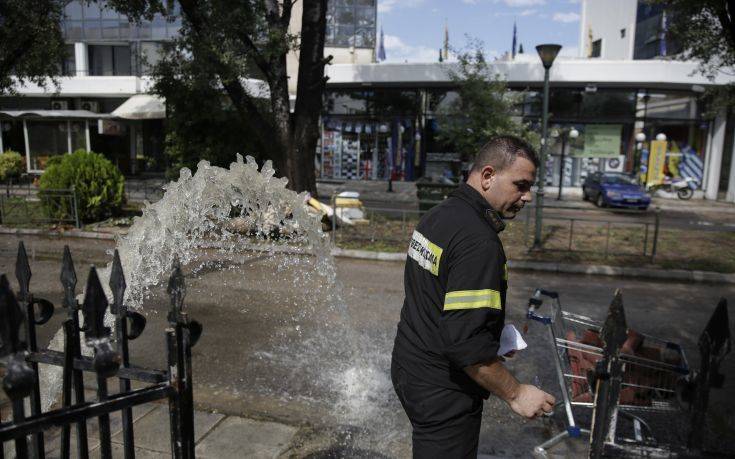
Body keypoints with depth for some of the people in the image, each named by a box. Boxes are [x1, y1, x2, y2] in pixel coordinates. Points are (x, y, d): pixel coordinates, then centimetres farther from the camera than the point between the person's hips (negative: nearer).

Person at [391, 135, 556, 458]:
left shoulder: (437, 215, 5)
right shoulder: (479, 242, -25)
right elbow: (466, 343, -29)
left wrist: (493, 335, 15)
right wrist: (515, 394, -16)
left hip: (408, 368, 9)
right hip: (442, 394, -9)